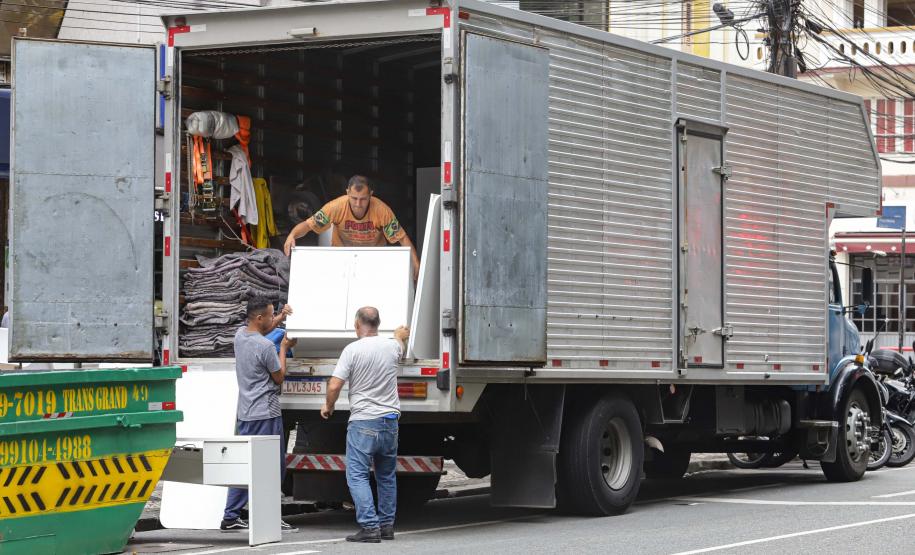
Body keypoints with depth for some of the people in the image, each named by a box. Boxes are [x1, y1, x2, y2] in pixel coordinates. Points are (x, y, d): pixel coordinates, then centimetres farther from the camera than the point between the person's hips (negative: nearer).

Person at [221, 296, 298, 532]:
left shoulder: (240, 334, 6)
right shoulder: (266, 347, -18)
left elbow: (262, 329, 29)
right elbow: (279, 378, -5)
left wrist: (281, 317, 17)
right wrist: (284, 348, 3)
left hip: (245, 413, 8)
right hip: (266, 414, -8)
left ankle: (230, 517, 13)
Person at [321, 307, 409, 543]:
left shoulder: (352, 350, -11)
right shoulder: (391, 346, 5)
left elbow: (334, 386, -13)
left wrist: (328, 406, 7)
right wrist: (400, 335, 56)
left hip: (363, 422, -6)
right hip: (390, 420, 6)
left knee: (357, 475, -4)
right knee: (387, 476, 17)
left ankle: (370, 526, -14)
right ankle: (387, 525, 22)